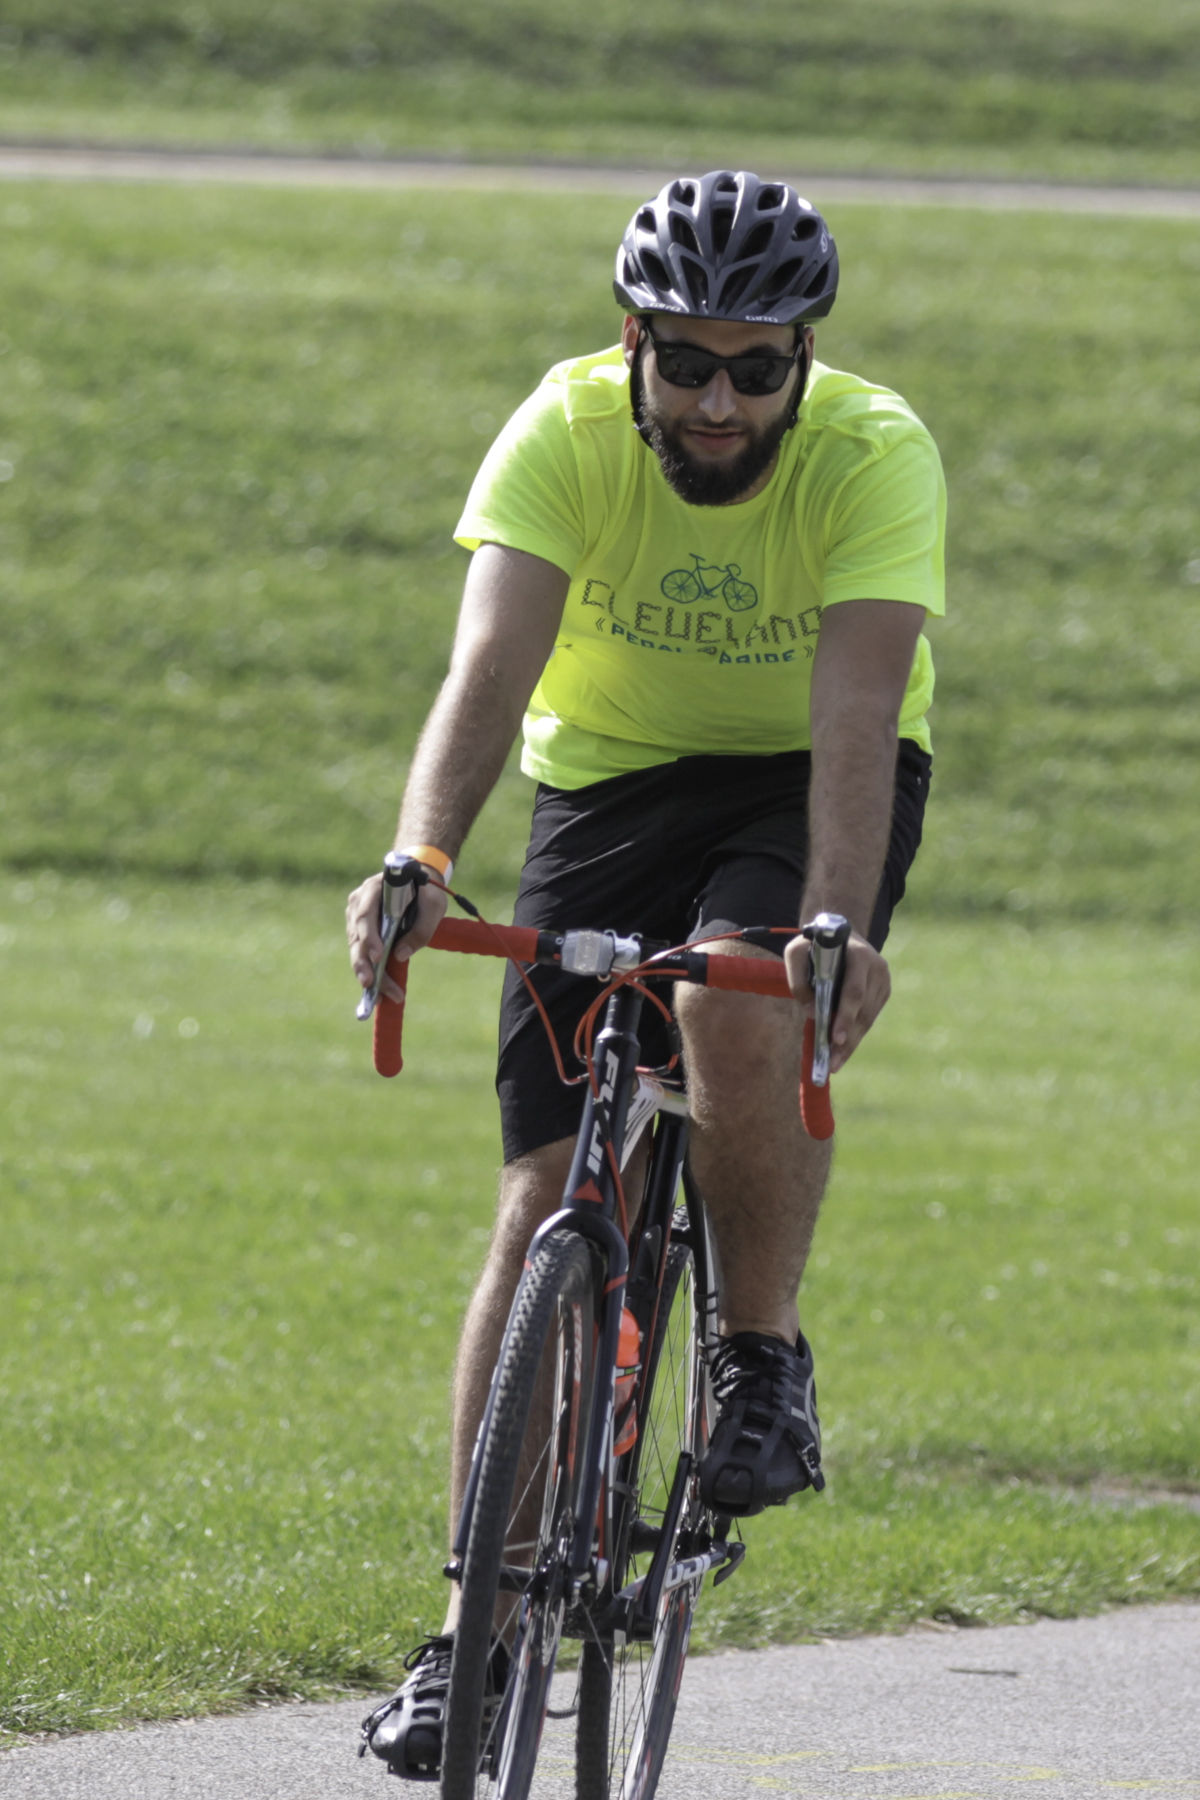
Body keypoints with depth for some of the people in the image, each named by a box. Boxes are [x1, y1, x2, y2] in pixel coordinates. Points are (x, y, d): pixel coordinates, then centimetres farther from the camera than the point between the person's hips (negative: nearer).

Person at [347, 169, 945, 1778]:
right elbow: (492, 665, -33)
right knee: (545, 1200, -6)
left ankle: (765, 1360, -10)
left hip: (805, 789, -2)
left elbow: (856, 709, -36)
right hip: (610, 782, 2)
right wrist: (419, 862, -50)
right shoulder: (566, 432, -22)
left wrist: (838, 926, -51)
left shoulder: (875, 452, -25)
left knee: (739, 1008, -35)